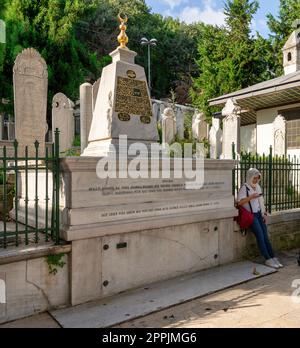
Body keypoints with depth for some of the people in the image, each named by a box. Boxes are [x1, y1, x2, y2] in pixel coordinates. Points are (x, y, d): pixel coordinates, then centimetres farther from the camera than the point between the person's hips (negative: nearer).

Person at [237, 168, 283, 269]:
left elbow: (261, 202, 20)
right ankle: (268, 259, -13)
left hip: (259, 214, 6)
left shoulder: (258, 187, 16)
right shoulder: (244, 187, -6)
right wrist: (251, 197, -24)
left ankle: (273, 258, -6)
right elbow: (239, 202, -16)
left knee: (265, 236, -4)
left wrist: (264, 214, 9)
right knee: (260, 235, -16)